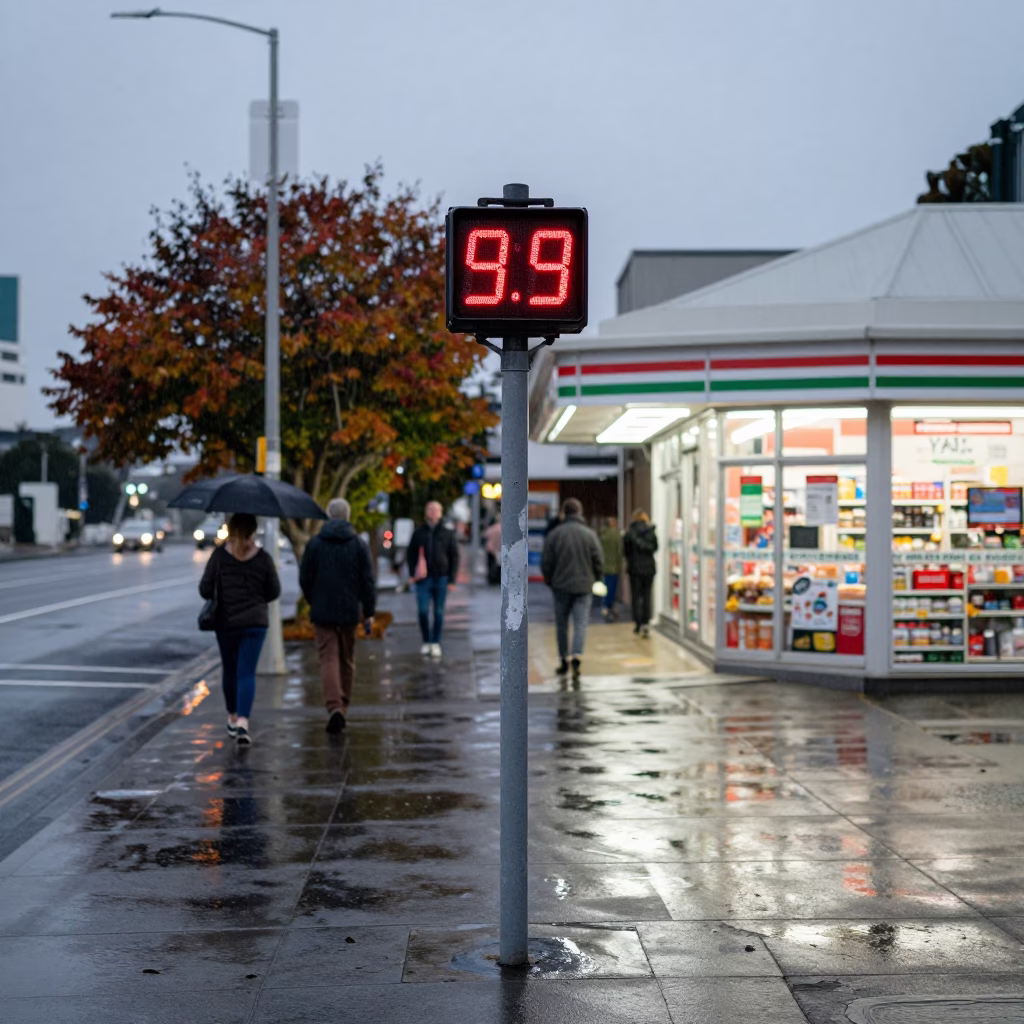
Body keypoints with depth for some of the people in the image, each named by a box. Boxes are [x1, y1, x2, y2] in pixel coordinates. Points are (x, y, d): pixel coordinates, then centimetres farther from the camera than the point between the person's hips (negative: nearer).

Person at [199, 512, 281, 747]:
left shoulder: (219, 555, -7)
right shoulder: (263, 558, -4)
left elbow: (205, 590, -6)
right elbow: (274, 592, 4)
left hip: (225, 622, 1)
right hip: (255, 623, -1)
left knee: (229, 670, 18)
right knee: (247, 673, -3)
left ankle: (232, 718, 31)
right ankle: (243, 721, -20)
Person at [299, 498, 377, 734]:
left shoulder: (315, 544, -2)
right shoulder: (359, 544, -1)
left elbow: (304, 579, 2)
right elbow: (368, 581, -3)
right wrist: (369, 612, 3)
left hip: (322, 612, -1)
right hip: (349, 612, 1)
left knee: (328, 660, -3)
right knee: (347, 661, 15)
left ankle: (334, 708, -21)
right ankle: (343, 707, 21)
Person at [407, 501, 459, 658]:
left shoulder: (447, 534, 4)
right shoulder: (419, 533, 5)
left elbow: (454, 556, 5)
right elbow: (411, 554, 10)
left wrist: (452, 579, -1)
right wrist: (412, 573, -2)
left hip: (441, 578, 0)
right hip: (423, 579, 0)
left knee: (439, 612, 5)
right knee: (423, 611, -5)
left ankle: (436, 643, 14)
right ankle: (426, 641, 10)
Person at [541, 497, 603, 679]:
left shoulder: (554, 535, -3)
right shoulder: (590, 535, -3)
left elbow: (546, 563, -2)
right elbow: (598, 562, -3)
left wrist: (550, 581, 14)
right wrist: (595, 580, 14)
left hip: (561, 587, 1)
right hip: (584, 587, 0)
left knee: (561, 625, 13)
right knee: (580, 624, -2)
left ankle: (563, 661, 19)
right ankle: (576, 657, -22)